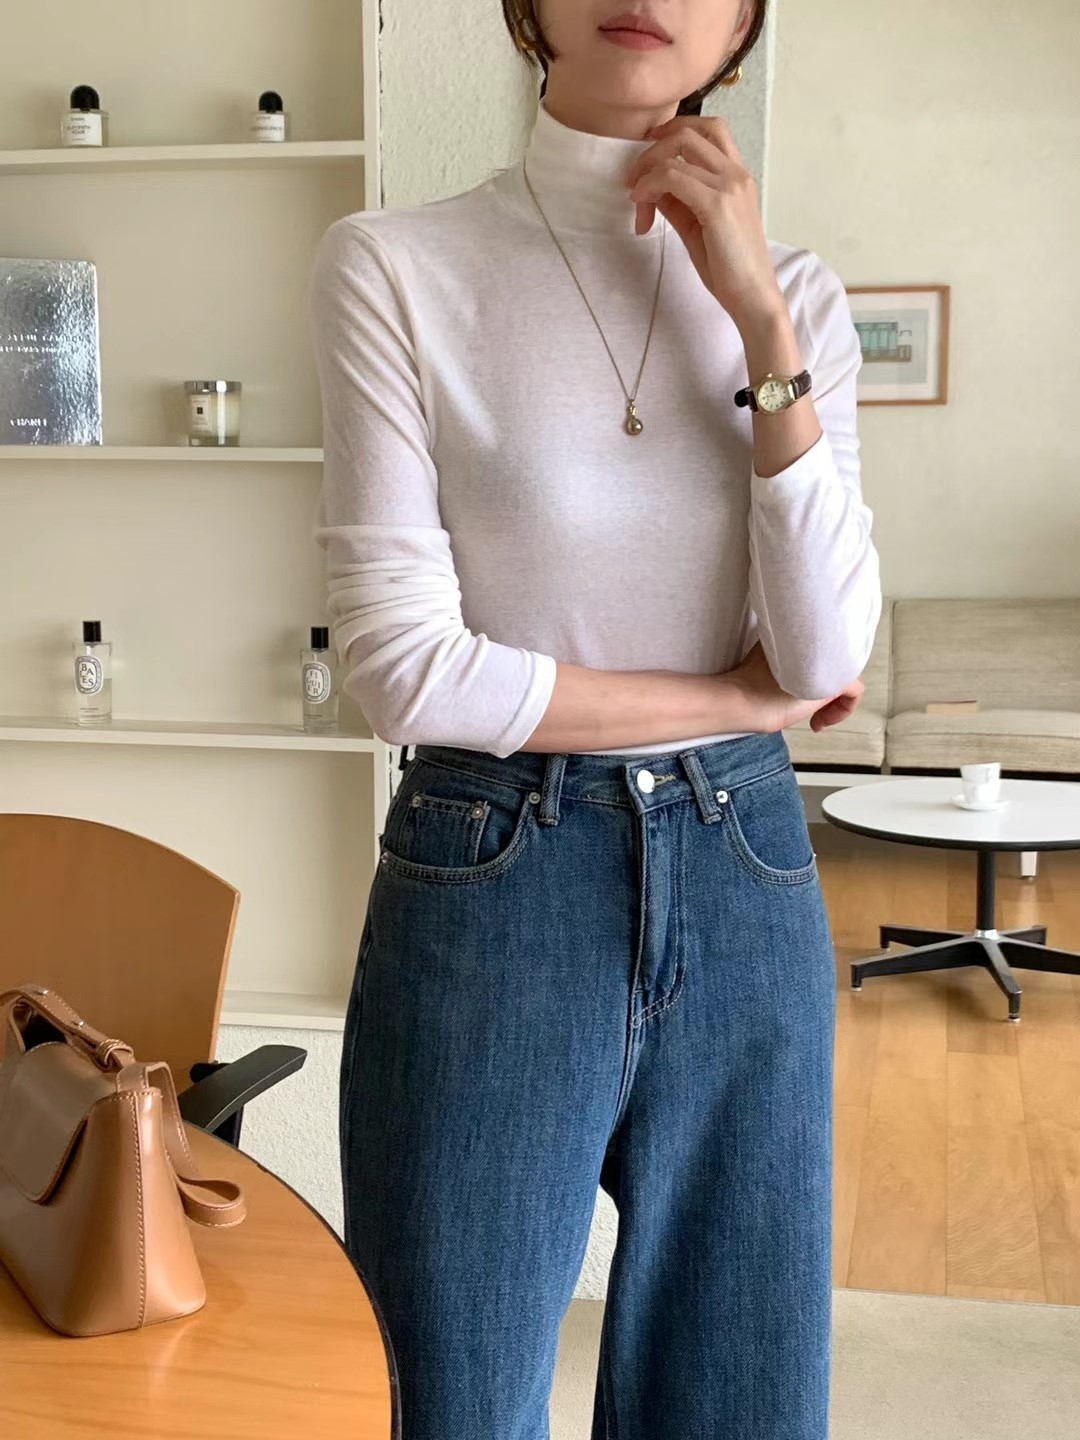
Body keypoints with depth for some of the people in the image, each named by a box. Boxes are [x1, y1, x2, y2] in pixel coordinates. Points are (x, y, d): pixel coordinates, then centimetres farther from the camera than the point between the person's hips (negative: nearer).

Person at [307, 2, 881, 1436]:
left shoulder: (797, 292, 5)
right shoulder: (394, 266, -7)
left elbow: (828, 654, -6)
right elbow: (408, 667, -14)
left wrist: (760, 318, -11)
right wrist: (737, 695, -6)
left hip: (747, 883, 4)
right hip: (490, 887, -3)